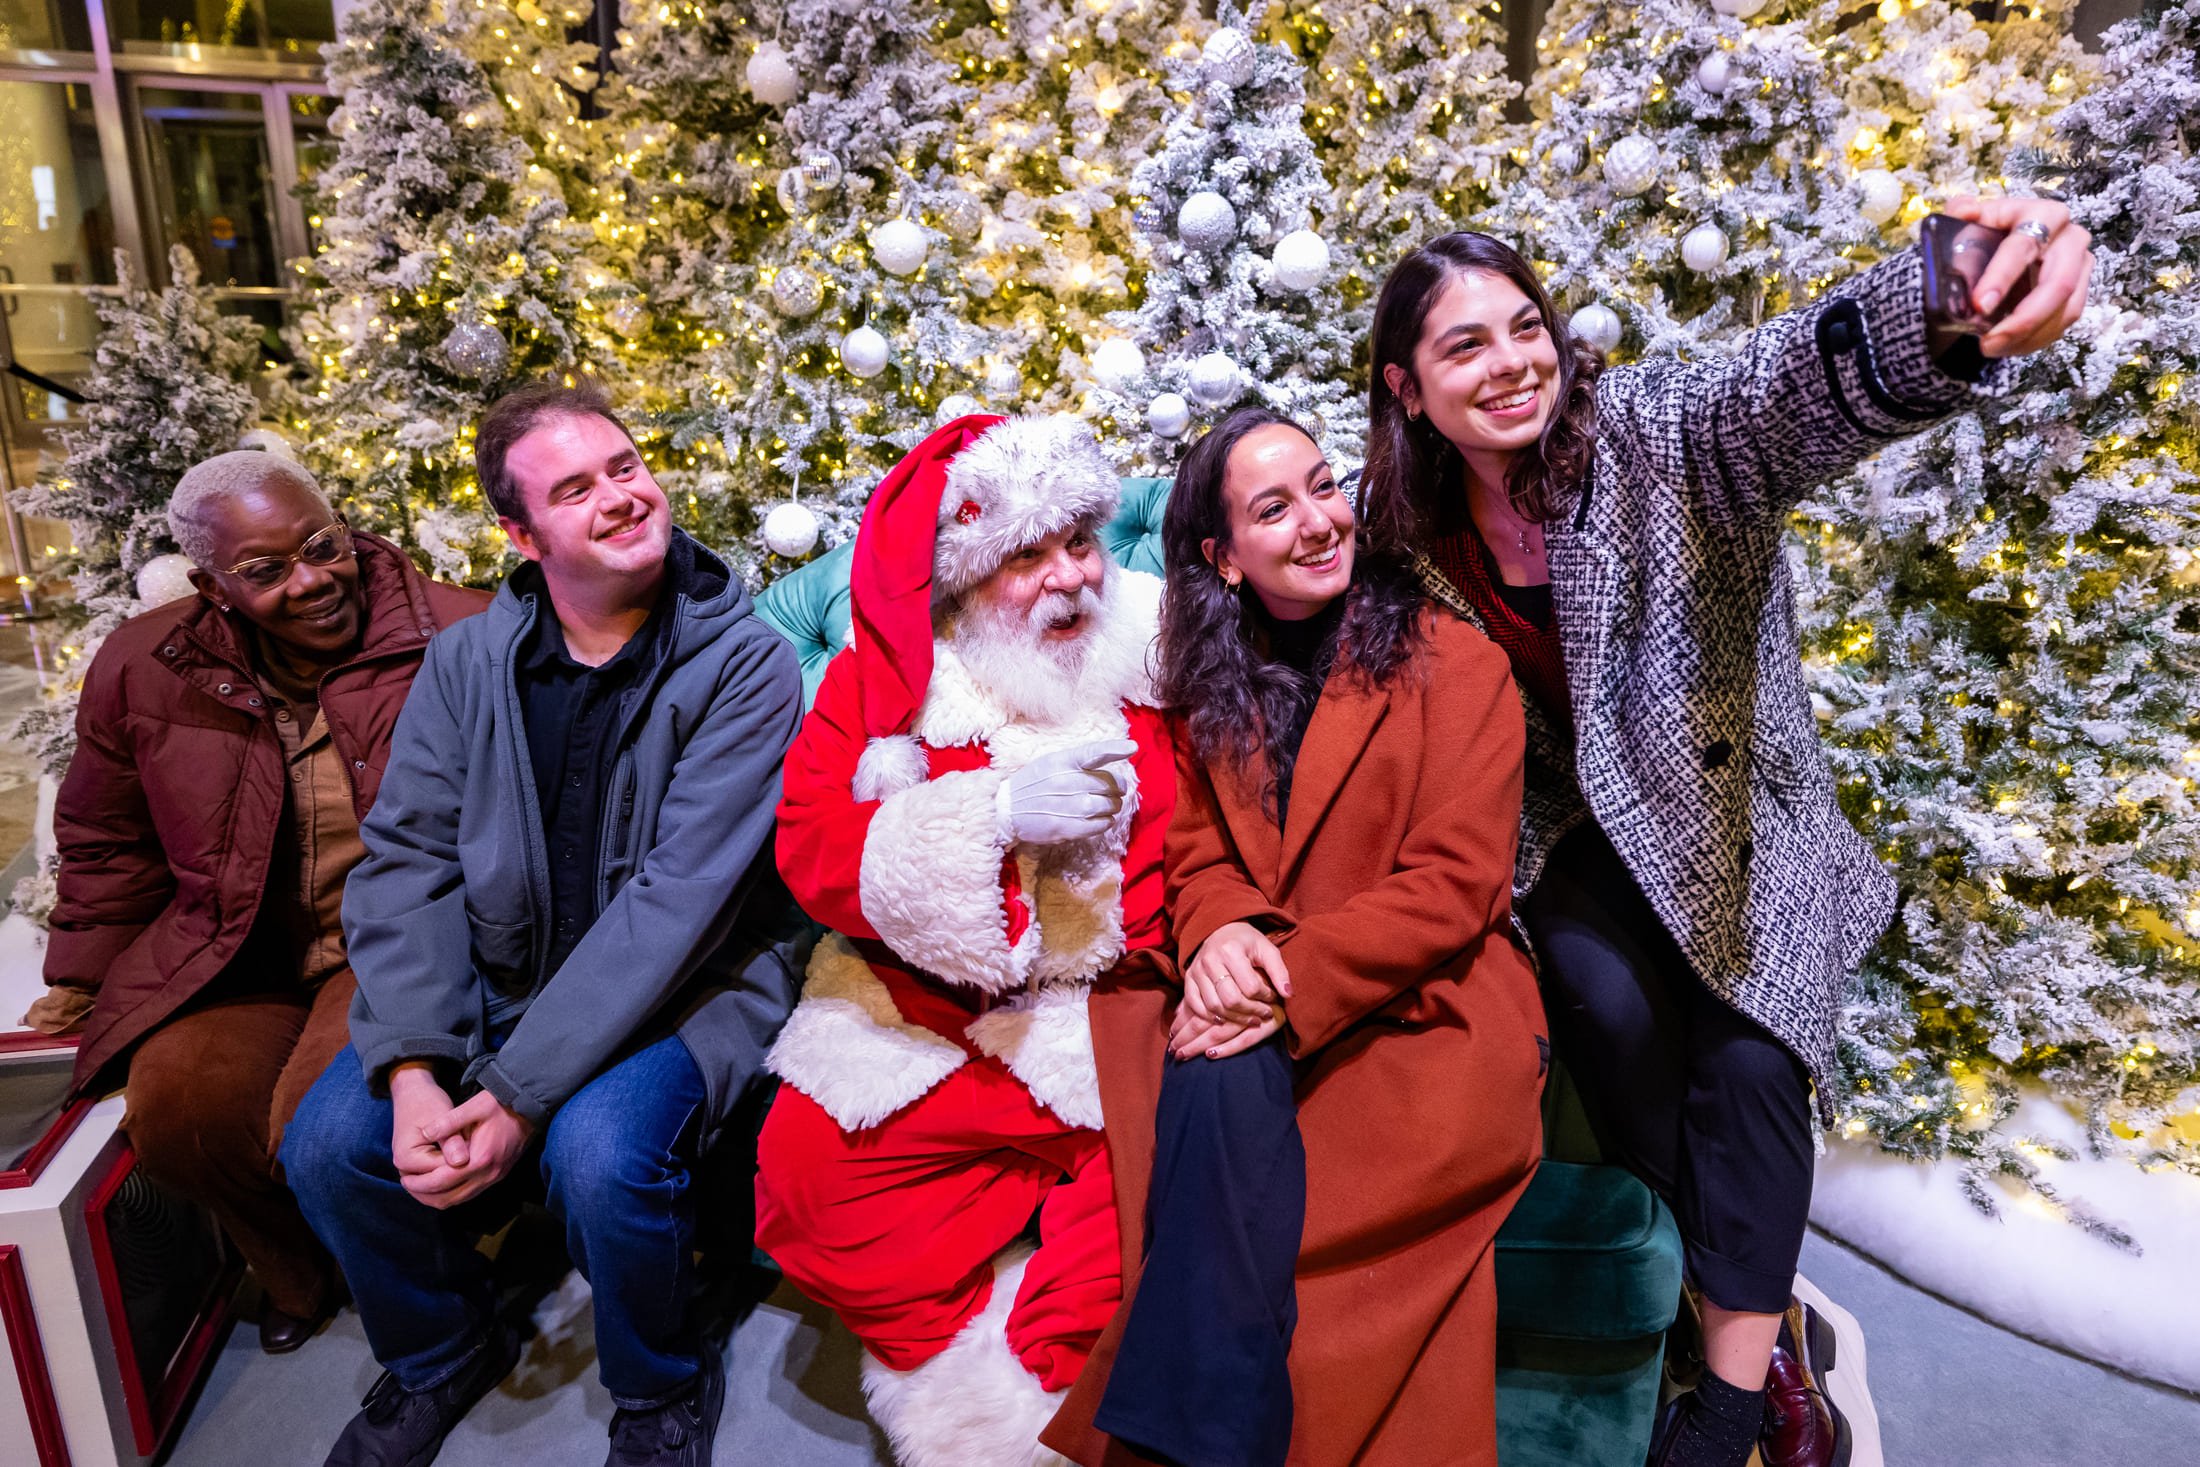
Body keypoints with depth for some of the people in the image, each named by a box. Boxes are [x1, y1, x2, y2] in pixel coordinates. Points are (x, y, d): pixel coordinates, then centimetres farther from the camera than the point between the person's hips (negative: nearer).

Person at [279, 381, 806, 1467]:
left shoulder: (742, 665, -15)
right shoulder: (467, 663, 1)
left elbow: (674, 900, -21)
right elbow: (407, 859, -3)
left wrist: (523, 1091, -24)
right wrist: (413, 1069, -17)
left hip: (685, 990, -4)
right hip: (497, 981, 5)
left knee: (598, 1154, -30)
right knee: (327, 1146, -12)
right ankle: (439, 1355, 22)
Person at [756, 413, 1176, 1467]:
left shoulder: (1158, 645, 3)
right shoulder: (886, 670, 3)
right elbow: (809, 847, -7)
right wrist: (997, 812, -20)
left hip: (1113, 1002, 0)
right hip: (923, 1013, 1)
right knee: (811, 1163, -20)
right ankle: (947, 1365, 6)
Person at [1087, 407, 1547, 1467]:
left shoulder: (1457, 665, -1)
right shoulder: (1213, 687, 14)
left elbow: (1452, 885, -9)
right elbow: (1198, 851, 10)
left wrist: (1290, 981, -20)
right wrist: (1219, 932, -15)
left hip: (1426, 1014, -3)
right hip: (1261, 1017, 4)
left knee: (1223, 1090, -30)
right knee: (1218, 1086, -30)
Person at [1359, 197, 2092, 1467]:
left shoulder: (1650, 434, -16)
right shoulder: (1418, 540, -5)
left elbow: (1791, 388, -39)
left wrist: (1949, 311, -61)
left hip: (1736, 814, -1)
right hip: (1584, 836, 2)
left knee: (1746, 1053, -19)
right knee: (1607, 1001, -23)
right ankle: (1770, 1322, -2)